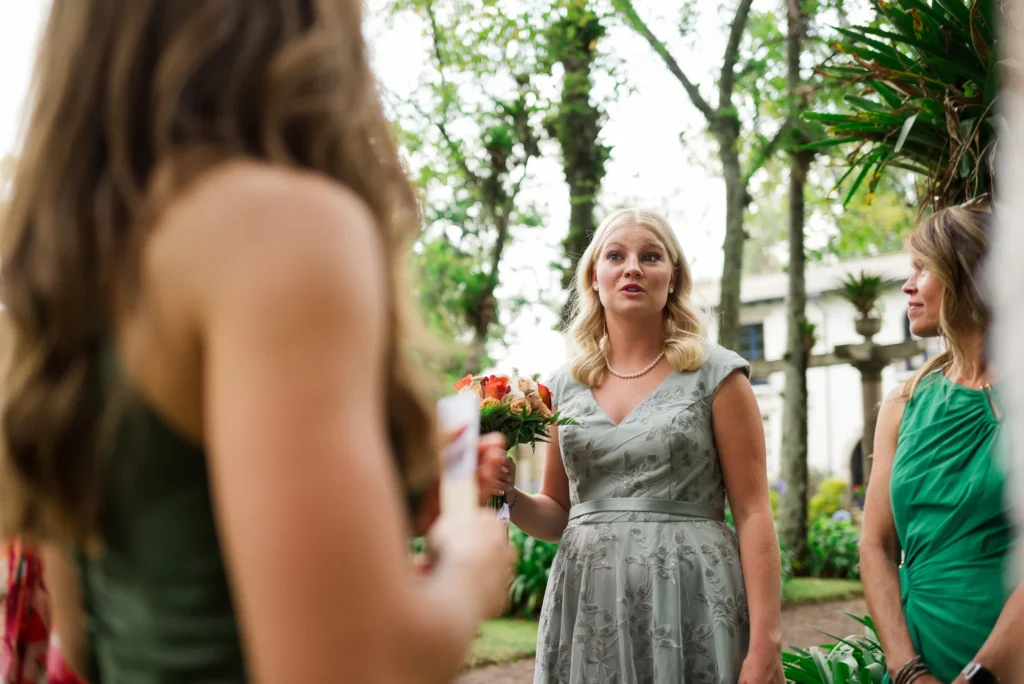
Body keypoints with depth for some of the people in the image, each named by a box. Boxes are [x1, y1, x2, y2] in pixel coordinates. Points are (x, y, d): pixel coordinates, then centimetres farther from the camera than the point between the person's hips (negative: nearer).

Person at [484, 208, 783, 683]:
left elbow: (753, 513, -4)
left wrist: (764, 645, -12)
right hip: (586, 606, 3)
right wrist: (508, 496, -5)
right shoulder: (565, 384, 9)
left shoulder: (715, 373, -1)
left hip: (689, 602, -3)